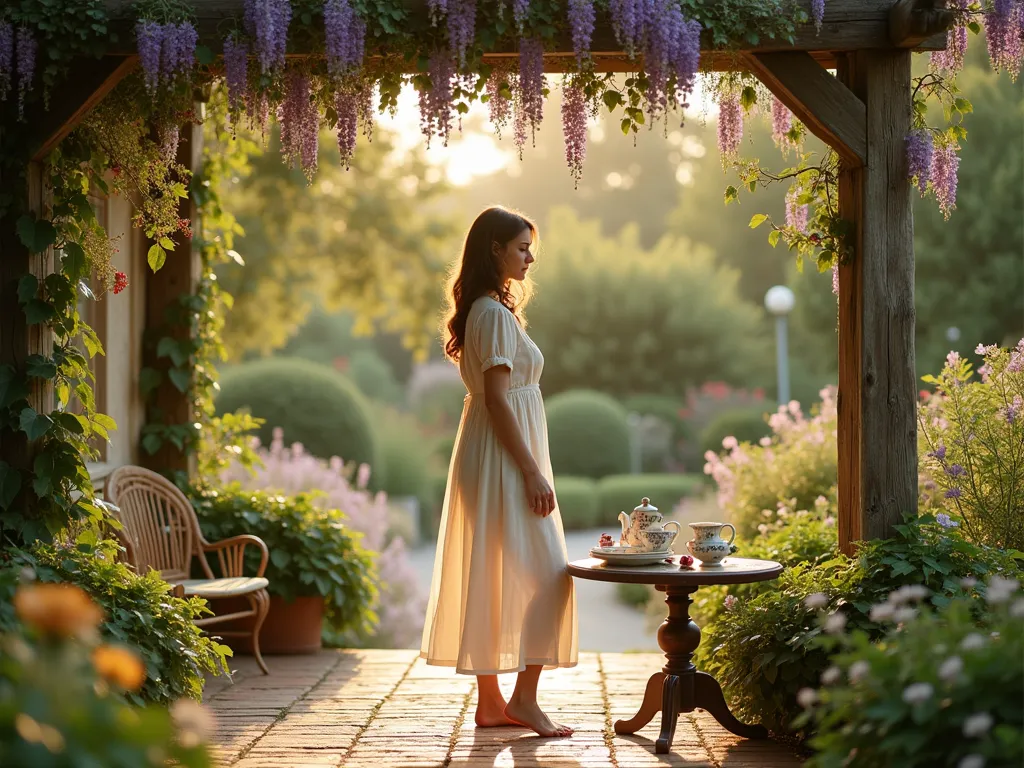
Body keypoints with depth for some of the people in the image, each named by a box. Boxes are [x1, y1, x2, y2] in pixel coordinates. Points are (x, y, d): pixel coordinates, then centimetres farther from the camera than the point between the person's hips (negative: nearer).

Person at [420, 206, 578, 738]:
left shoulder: (485, 309, 17)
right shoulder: (495, 313, -14)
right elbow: (497, 399, -20)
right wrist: (532, 472, -21)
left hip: (490, 455, 10)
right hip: (503, 457, -10)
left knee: (490, 578, 9)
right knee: (543, 574, -7)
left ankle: (490, 702, 13)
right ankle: (523, 698, -6)